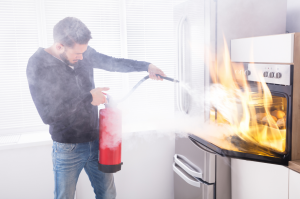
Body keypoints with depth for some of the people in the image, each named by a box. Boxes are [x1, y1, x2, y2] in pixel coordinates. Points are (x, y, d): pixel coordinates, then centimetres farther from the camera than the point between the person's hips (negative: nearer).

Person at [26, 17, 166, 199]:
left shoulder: (84, 53, -4)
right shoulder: (38, 65, -17)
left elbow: (113, 63, 10)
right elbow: (48, 115, -21)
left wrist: (146, 66, 1)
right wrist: (88, 98, -19)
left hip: (96, 141, 4)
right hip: (68, 149, -4)